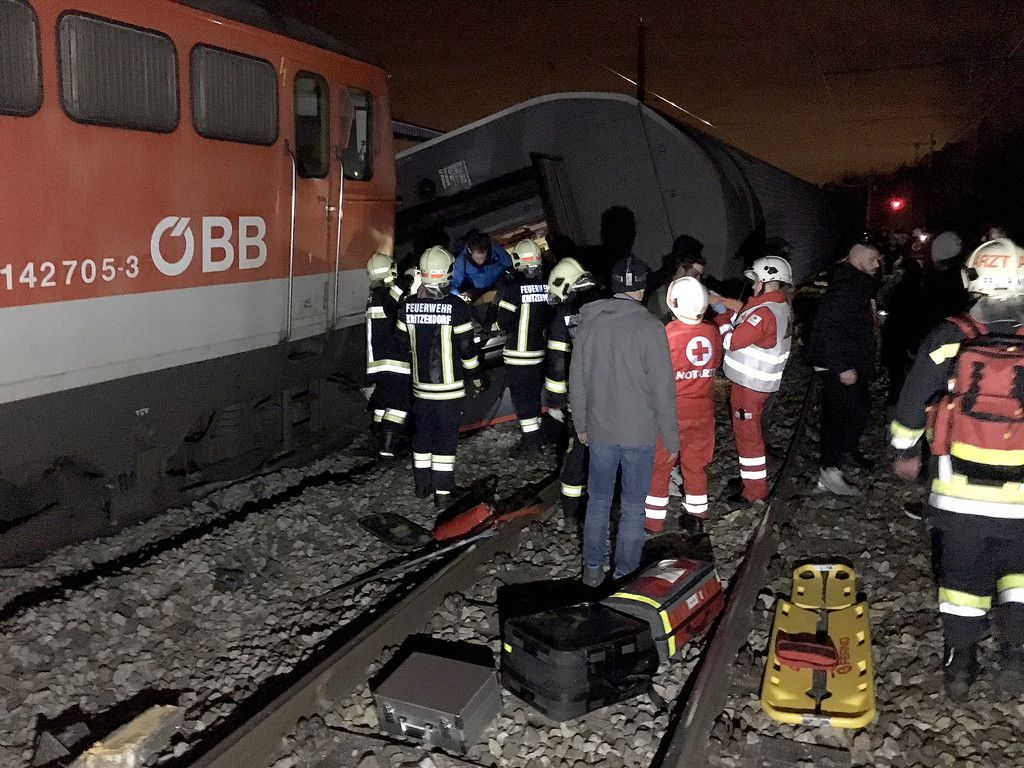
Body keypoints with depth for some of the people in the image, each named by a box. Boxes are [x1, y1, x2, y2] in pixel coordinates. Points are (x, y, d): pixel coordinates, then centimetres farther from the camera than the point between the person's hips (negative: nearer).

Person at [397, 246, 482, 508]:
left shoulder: (408, 306, -3)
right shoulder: (456, 307, -15)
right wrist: (474, 378, 4)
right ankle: (442, 492, 7)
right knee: (446, 437, 4)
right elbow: (467, 348, -10)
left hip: (421, 384, 4)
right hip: (449, 385, -4)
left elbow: (405, 345, 9)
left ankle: (422, 485, 27)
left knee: (423, 433, 17)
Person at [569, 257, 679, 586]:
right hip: (640, 432, -3)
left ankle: (593, 569, 26)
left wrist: (581, 423, 18)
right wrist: (671, 435, -3)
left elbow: (577, 379, 6)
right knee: (633, 506, 10)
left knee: (598, 500, 17)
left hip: (600, 430, 4)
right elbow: (662, 387, -14)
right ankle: (625, 573, 19)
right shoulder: (649, 326, -15)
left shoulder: (589, 321, -2)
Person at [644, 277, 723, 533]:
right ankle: (698, 516, 30)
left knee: (659, 464, 10)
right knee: (696, 463, 18)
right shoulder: (713, 333, -7)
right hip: (702, 413, 4)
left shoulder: (667, 334, -21)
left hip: (670, 411, -4)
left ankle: (654, 520, 18)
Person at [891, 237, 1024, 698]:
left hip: (958, 492, 0)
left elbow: (911, 402, 0)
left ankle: (960, 666, 24)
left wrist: (905, 452, 16)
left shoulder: (947, 342, -9)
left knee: (962, 576, 14)